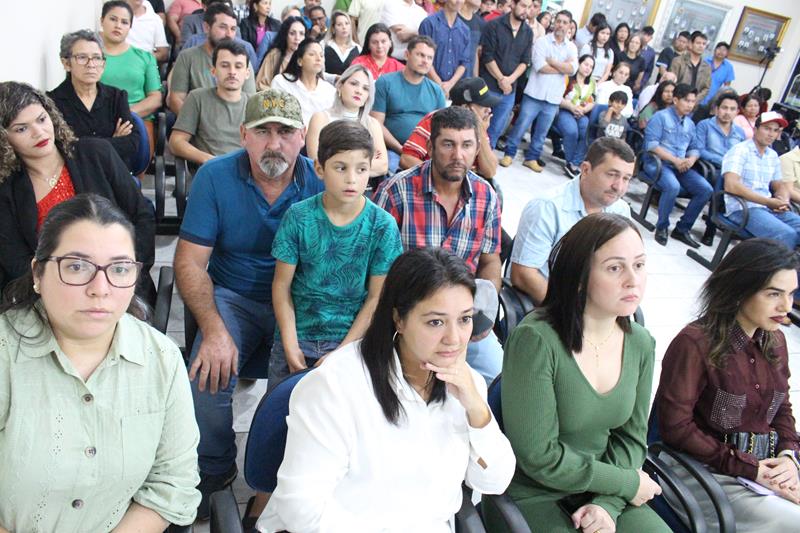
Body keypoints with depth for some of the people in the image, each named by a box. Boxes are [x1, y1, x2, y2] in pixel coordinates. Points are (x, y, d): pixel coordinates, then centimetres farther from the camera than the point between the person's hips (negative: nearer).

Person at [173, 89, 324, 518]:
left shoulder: (321, 182, -7)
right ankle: (214, 468, 7)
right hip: (235, 297, 1)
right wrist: (214, 329, -22)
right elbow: (190, 261, -7)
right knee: (209, 369, -24)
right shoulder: (215, 176, -6)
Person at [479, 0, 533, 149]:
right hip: (488, 86, -4)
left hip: (510, 89, 4)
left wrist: (510, 79, -10)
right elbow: (487, 57, -10)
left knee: (497, 129, 10)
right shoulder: (494, 25, -7)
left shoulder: (528, 32, 7)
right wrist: (501, 79, -11)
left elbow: (525, 61, 6)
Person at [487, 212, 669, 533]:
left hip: (604, 493, 5)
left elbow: (632, 437, 4)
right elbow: (538, 456, -20)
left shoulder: (640, 344, -1)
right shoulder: (535, 339, -22)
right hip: (531, 496, -5)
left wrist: (608, 504, -12)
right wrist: (627, 483, -11)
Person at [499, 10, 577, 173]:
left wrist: (551, 60, -12)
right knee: (520, 126, -1)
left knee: (541, 132, 10)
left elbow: (572, 69, -8)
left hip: (553, 98, 3)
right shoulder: (541, 41, -2)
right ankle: (509, 154, 12)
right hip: (535, 94, -3)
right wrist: (563, 67, -8)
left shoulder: (571, 47, 8)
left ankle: (531, 158, 21)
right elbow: (540, 67, -15)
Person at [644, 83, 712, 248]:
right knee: (673, 186, -35)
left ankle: (682, 229, -2)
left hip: (681, 166, 6)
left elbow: (694, 148, 16)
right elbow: (651, 144, -12)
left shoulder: (690, 124, 20)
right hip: (657, 163, -6)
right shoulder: (661, 117, -1)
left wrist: (691, 160, -9)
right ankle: (662, 227, -13)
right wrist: (675, 160, -16)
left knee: (706, 189, -14)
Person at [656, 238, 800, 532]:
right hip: (702, 467, -7)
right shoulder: (694, 344, -16)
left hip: (765, 466, 7)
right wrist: (746, 468, -15)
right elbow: (675, 428, -16)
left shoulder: (774, 340, 8)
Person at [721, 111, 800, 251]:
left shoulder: (773, 156, 17)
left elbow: (779, 185, 24)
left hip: (769, 208, 7)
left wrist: (783, 201, -2)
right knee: (786, 234, -29)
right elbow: (731, 185, -19)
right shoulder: (740, 150, -6)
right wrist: (769, 201, -16)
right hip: (743, 209, -7)